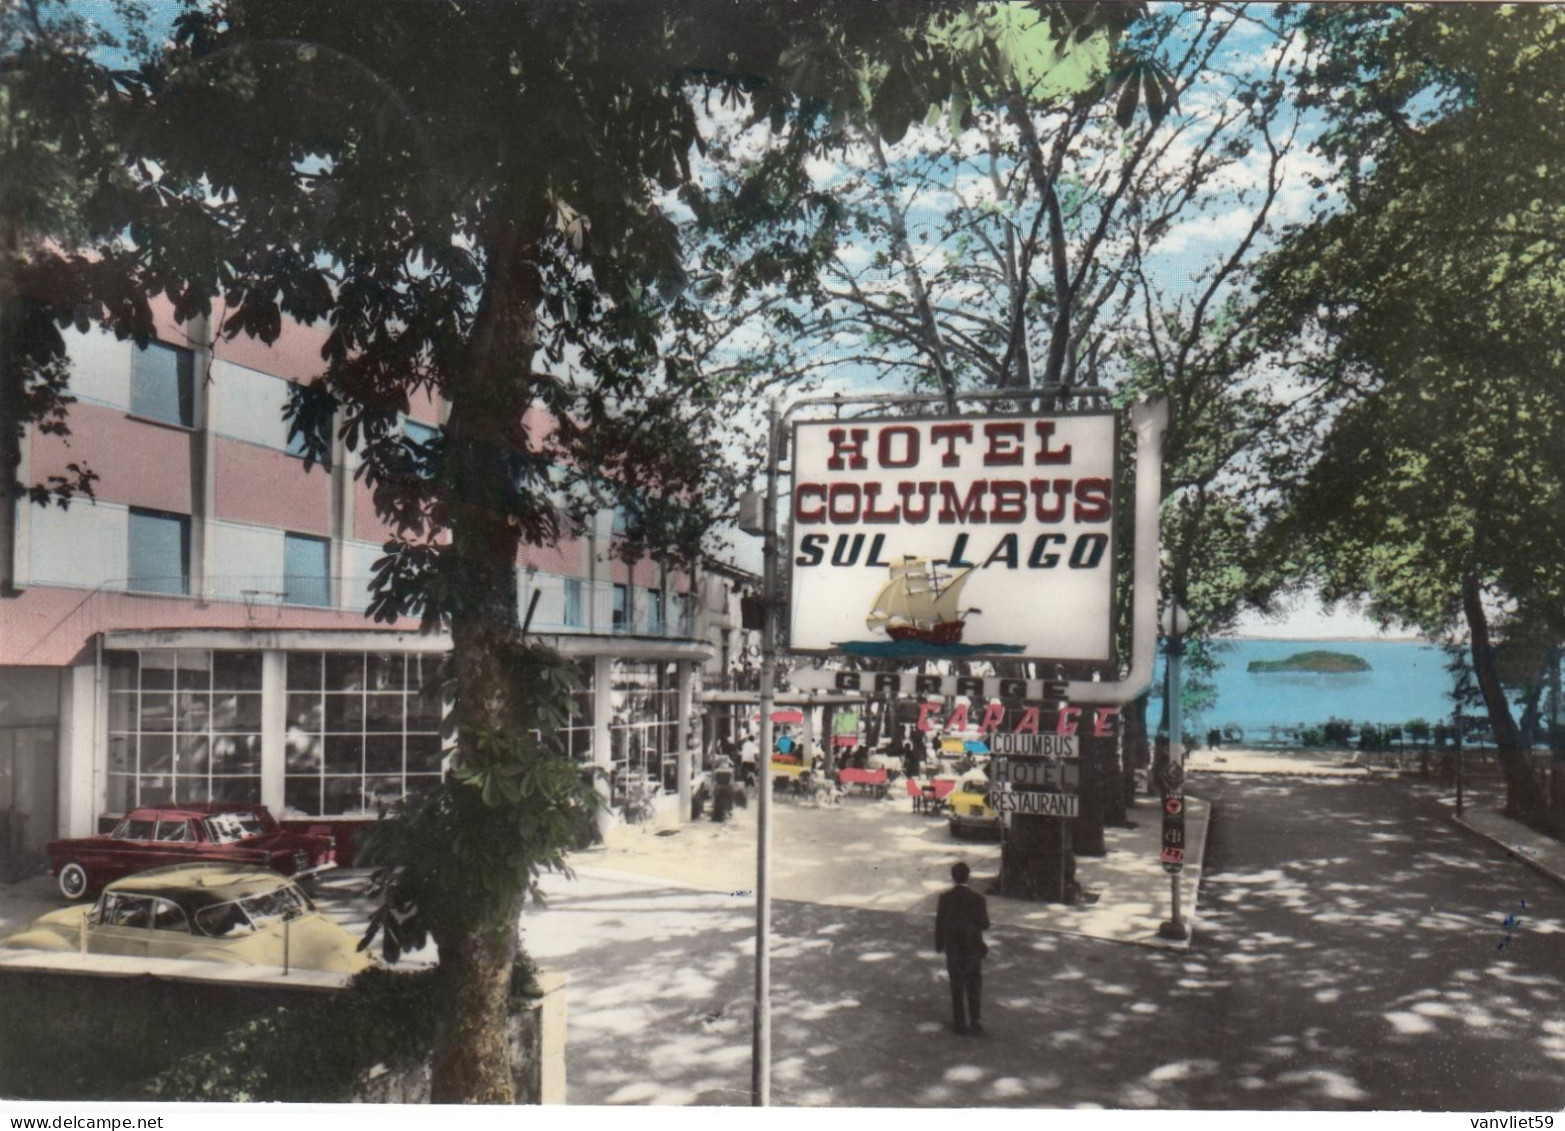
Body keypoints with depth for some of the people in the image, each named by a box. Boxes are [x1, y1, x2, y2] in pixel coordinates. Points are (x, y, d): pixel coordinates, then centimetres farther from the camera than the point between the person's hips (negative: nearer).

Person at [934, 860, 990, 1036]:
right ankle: (975, 1022, 8)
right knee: (974, 986, 13)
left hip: (953, 949, 1)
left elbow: (939, 924, -5)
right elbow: (985, 925, -9)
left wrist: (939, 946, 8)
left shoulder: (944, 898, -11)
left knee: (957, 988, 12)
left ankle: (961, 1024, 17)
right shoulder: (978, 899, -15)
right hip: (973, 948, -1)